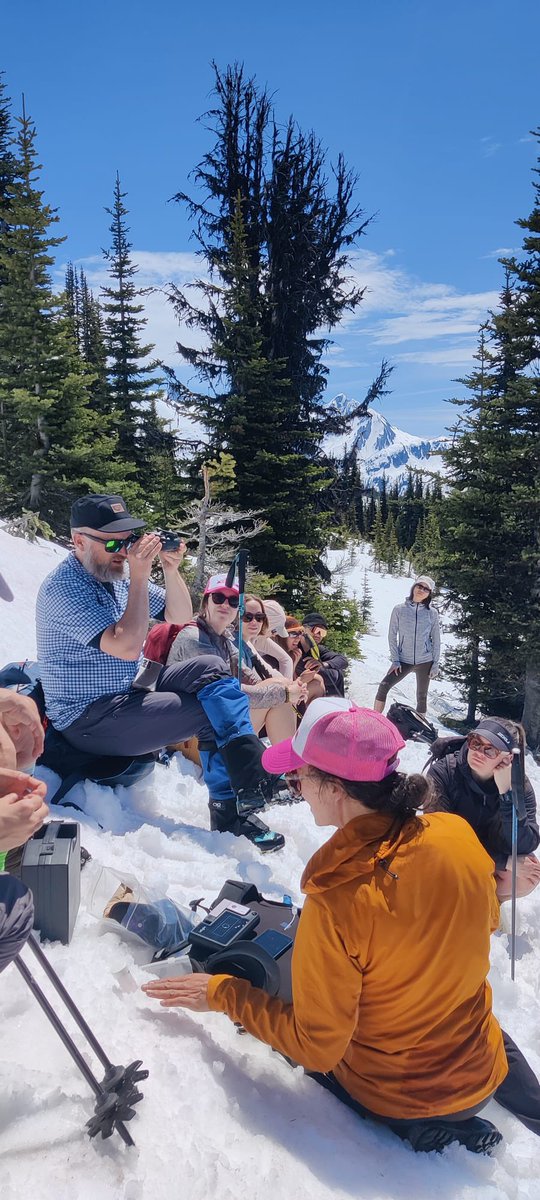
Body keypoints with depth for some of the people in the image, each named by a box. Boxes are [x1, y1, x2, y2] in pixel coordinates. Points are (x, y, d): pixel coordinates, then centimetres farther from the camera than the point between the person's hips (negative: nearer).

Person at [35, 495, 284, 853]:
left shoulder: (117, 574, 7)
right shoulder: (62, 588, -19)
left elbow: (181, 617, 9)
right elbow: (127, 647, -29)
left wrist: (171, 569, -8)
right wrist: (139, 576, -26)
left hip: (130, 690, 9)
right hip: (90, 721, -9)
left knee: (211, 668, -8)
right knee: (214, 710, -19)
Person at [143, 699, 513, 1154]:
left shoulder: (336, 901, -34)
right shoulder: (459, 835, -20)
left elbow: (316, 1047, -22)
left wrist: (221, 993, -13)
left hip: (390, 1098, -5)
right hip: (481, 1077, 6)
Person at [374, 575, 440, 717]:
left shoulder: (432, 613, 0)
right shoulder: (399, 609, -2)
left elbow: (436, 639, 4)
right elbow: (392, 636, 1)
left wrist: (435, 664, 0)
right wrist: (395, 660, -4)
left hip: (425, 661, 1)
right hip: (404, 661, 0)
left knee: (422, 696, 8)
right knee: (384, 686, -15)